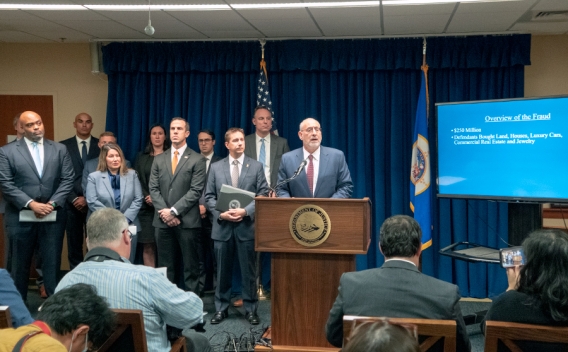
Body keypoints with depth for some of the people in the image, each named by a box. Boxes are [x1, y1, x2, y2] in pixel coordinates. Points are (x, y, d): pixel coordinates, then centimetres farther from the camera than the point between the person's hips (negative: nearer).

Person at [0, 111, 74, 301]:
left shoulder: (60, 149, 7)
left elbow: (68, 179, 3)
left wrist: (53, 203, -10)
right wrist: (31, 204, -15)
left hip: (53, 216, 1)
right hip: (21, 217, -1)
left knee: (52, 262, 6)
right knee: (20, 264, 9)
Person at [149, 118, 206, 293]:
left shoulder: (197, 160, 0)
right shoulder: (159, 159, 13)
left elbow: (196, 191, -8)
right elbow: (153, 189, 7)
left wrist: (174, 211, -13)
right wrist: (164, 212, -8)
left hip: (187, 220, -4)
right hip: (163, 220, 4)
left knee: (190, 266, 2)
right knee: (165, 266, 9)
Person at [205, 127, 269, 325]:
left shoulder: (256, 166, 4)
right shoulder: (216, 167, 8)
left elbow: (263, 195, -2)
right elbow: (209, 197, 5)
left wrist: (246, 211, -15)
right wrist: (220, 214, -11)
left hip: (247, 226, -1)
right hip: (222, 226, 1)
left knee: (248, 271, 4)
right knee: (222, 271, 9)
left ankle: (251, 310, 15)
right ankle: (221, 309, 20)